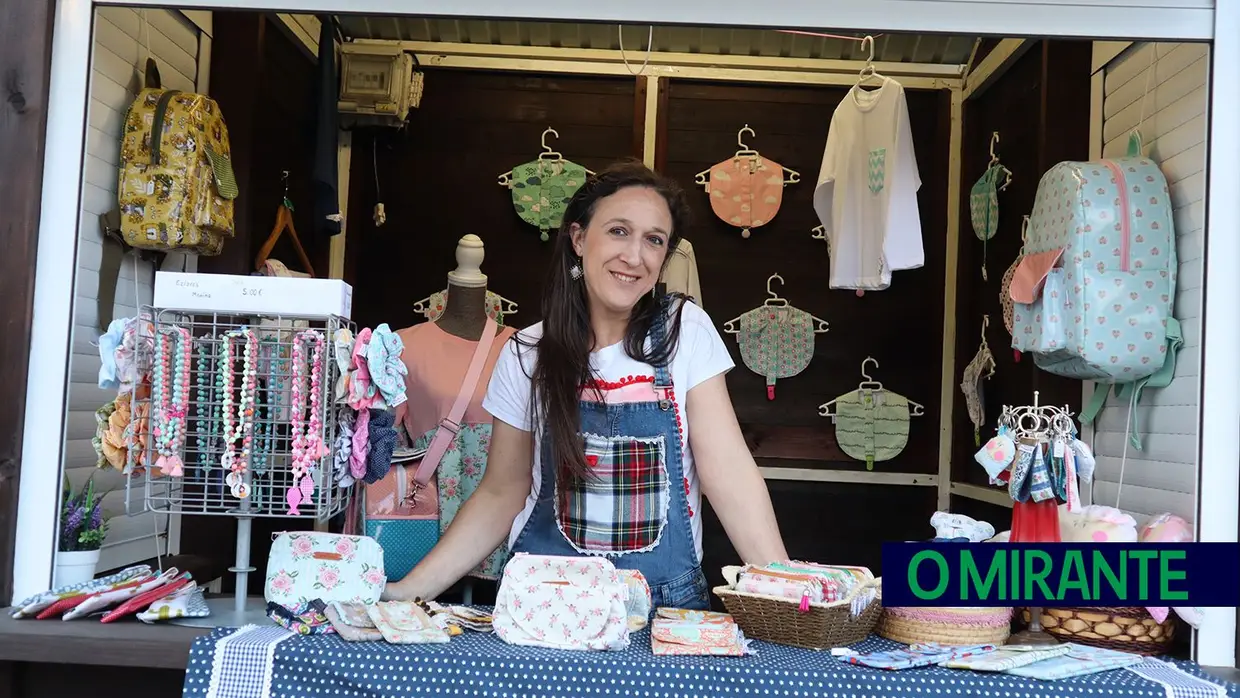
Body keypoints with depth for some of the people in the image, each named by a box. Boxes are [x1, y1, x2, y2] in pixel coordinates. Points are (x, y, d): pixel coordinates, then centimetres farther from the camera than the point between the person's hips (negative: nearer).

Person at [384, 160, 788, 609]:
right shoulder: (526, 354, 0)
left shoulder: (685, 331, -3)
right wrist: (411, 589, -3)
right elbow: (501, 495, 6)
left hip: (666, 603, -2)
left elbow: (730, 474, -6)